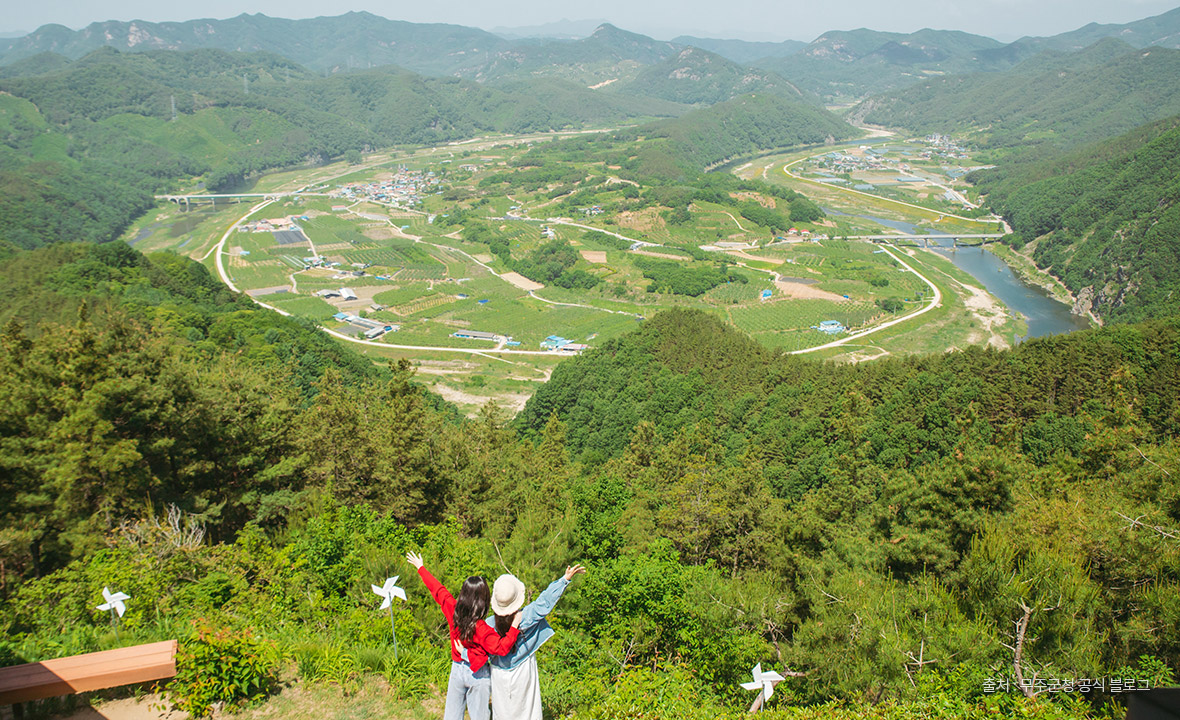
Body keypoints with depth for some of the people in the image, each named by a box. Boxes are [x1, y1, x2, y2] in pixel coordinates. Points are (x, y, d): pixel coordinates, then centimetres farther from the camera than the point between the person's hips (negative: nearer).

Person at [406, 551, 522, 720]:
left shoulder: (452, 610, -13)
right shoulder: (481, 628, -28)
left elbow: (437, 589, -1)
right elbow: (502, 647, -30)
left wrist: (421, 568, 12)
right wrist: (514, 626, -30)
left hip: (457, 669, 5)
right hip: (478, 674, -5)